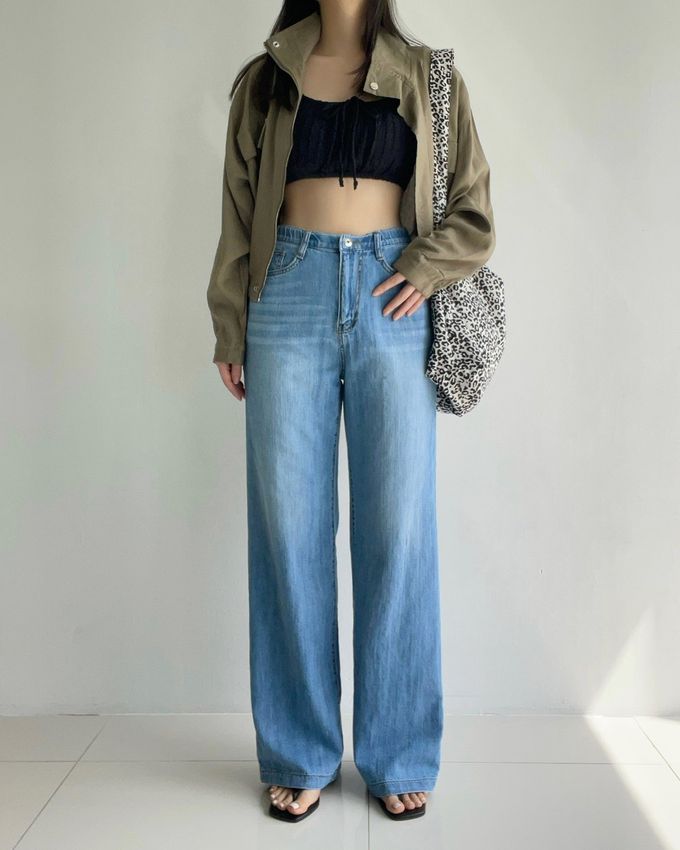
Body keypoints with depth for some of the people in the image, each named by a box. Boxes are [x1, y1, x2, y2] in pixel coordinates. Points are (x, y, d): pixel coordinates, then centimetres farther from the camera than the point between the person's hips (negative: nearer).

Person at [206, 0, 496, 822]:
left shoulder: (426, 77, 13)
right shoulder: (263, 80, 15)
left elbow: (472, 208, 12)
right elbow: (239, 214, 12)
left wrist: (423, 270, -6)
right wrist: (231, 333, 6)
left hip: (391, 299, 0)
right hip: (291, 292, 1)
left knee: (398, 527, -2)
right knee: (289, 528, -1)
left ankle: (399, 758, 14)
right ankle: (300, 756, 14)